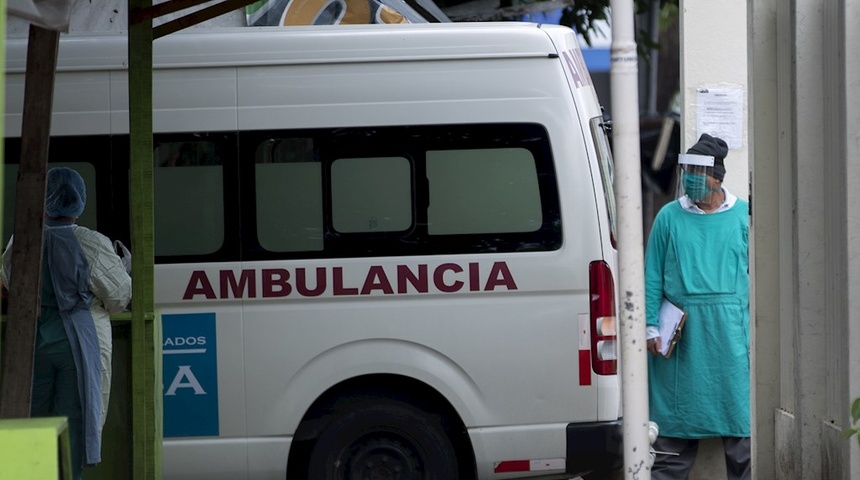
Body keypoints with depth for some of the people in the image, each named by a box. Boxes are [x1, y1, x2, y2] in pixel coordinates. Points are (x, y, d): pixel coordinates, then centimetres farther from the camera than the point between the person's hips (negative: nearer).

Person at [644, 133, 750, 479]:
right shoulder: (670, 217, 5)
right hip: (680, 333, 0)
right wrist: (651, 326, -1)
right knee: (676, 413, 3)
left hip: (731, 333, 0)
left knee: (738, 409, 1)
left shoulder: (743, 216, 5)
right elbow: (652, 275, 6)